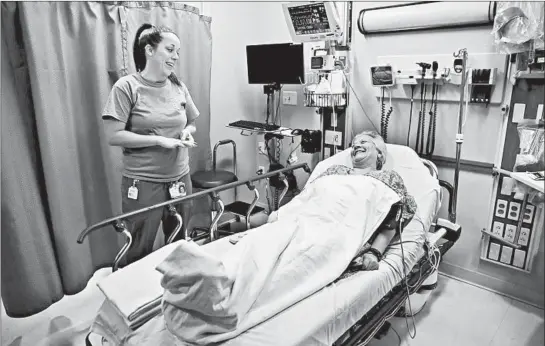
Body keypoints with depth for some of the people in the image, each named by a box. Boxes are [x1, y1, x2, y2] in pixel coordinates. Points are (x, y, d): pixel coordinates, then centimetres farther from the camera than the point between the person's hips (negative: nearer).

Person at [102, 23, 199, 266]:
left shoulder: (179, 87, 7)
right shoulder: (127, 87, -9)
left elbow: (191, 124, 19)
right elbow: (113, 136, -13)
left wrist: (187, 132, -4)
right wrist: (158, 140, -20)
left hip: (180, 179, 5)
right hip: (143, 183, -5)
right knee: (139, 253, 7)